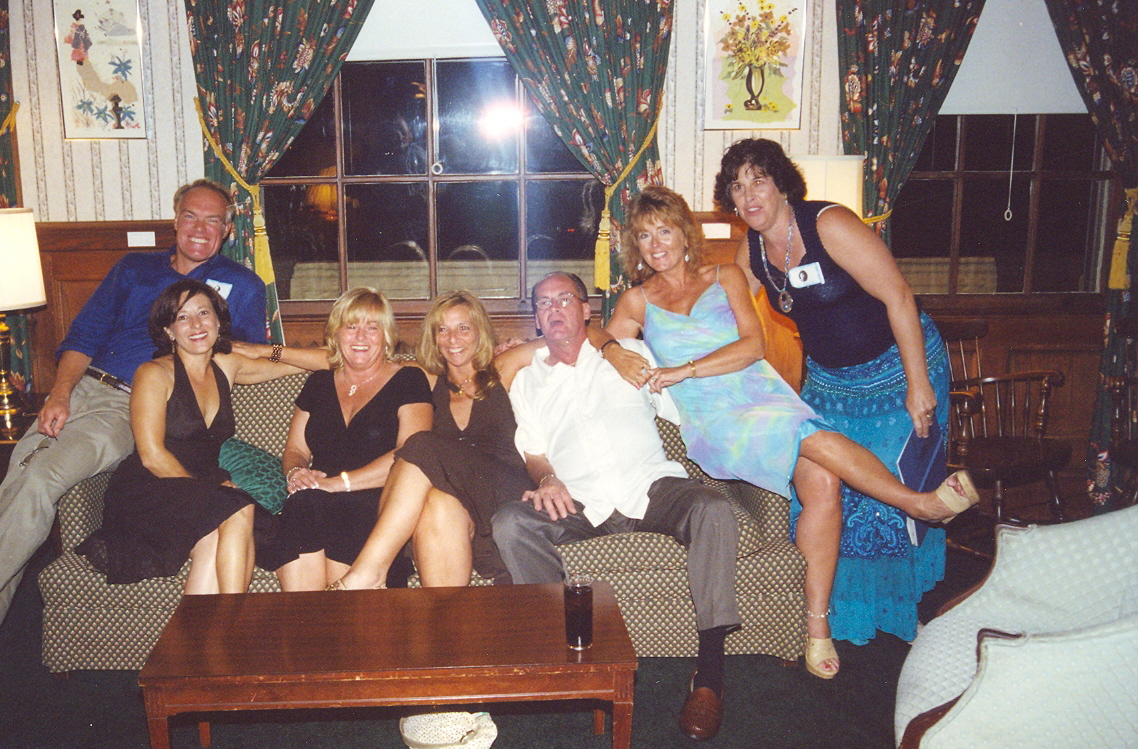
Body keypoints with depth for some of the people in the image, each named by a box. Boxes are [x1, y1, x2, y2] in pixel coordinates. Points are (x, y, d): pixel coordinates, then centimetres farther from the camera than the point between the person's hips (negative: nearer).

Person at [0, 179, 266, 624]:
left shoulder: (241, 285, 14)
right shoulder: (133, 268, 21)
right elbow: (82, 336, 14)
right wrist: (59, 394, -3)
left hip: (134, 406, -4)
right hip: (82, 387, 4)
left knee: (40, 480, -24)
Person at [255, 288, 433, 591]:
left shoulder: (408, 381, 6)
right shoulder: (319, 383, 22)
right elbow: (294, 449, 24)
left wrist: (340, 482, -13)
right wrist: (295, 472, -1)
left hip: (380, 506, -3)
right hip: (314, 502, 4)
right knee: (300, 508, -31)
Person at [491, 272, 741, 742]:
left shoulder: (628, 354, 21)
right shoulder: (526, 381, 24)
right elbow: (531, 449, 14)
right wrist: (546, 479, -6)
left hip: (651, 485, -1)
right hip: (579, 501, 1)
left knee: (712, 508, -32)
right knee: (509, 525, -27)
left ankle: (709, 672, -29)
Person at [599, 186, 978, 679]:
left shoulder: (726, 277, 16)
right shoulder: (637, 301, 18)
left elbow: (753, 346, 4)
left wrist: (685, 370, -7)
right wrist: (618, 355, -10)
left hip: (764, 396, 2)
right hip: (712, 421, -2)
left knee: (821, 480, -29)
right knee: (815, 440, -33)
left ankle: (817, 624, -22)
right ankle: (918, 501, -19)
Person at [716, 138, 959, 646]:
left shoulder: (830, 225, -22)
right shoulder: (750, 251, -1)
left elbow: (898, 297, -22)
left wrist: (918, 385, -23)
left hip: (896, 368, -6)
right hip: (828, 380, 7)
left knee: (894, 493, -5)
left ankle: (900, 613, 17)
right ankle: (839, 616, 23)